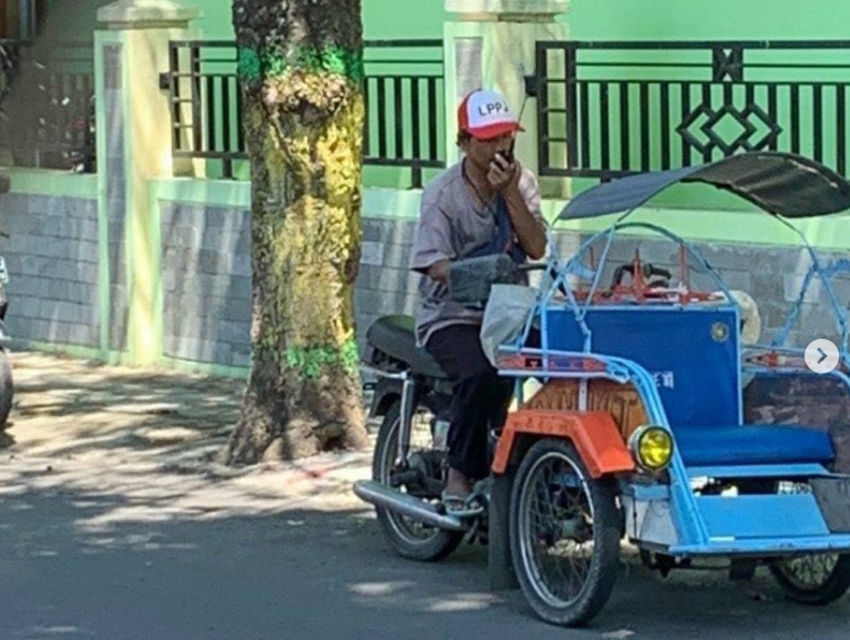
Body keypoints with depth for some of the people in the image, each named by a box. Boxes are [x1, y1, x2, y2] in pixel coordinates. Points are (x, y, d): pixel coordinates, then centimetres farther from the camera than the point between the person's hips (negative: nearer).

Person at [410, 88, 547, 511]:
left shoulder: (521, 182, 6)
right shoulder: (443, 193, -7)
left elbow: (536, 248, -5)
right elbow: (435, 265, -16)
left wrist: (510, 194, -15)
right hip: (451, 317, -5)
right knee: (480, 373, -34)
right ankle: (460, 477, -16)